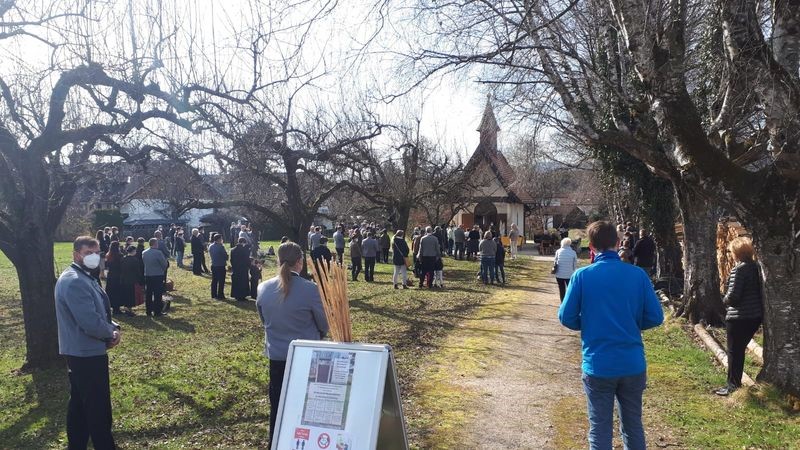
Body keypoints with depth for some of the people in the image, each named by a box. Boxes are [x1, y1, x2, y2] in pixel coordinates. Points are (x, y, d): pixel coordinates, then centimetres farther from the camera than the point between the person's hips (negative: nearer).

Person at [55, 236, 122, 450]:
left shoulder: (84, 277, 12)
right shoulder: (75, 282, -23)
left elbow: (100, 311, 17)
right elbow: (91, 323, -28)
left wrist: (113, 328, -2)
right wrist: (112, 333, -9)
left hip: (81, 352, 11)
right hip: (87, 353, -11)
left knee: (79, 403, 19)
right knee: (98, 406, -1)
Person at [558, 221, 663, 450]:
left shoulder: (582, 275, -10)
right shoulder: (638, 274, -5)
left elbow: (566, 318, -7)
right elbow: (655, 317, -2)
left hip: (598, 365, -2)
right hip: (633, 364, 2)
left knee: (600, 429, 11)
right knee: (634, 425, 19)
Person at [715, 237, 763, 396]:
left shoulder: (738, 269, -18)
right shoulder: (756, 267, 5)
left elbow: (732, 296, -21)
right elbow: (757, 291, 13)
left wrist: (725, 300, 0)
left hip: (738, 317, -8)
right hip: (755, 316, 8)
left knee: (734, 351, 4)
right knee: (740, 349, 18)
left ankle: (733, 385, 11)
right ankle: (736, 382, 27)